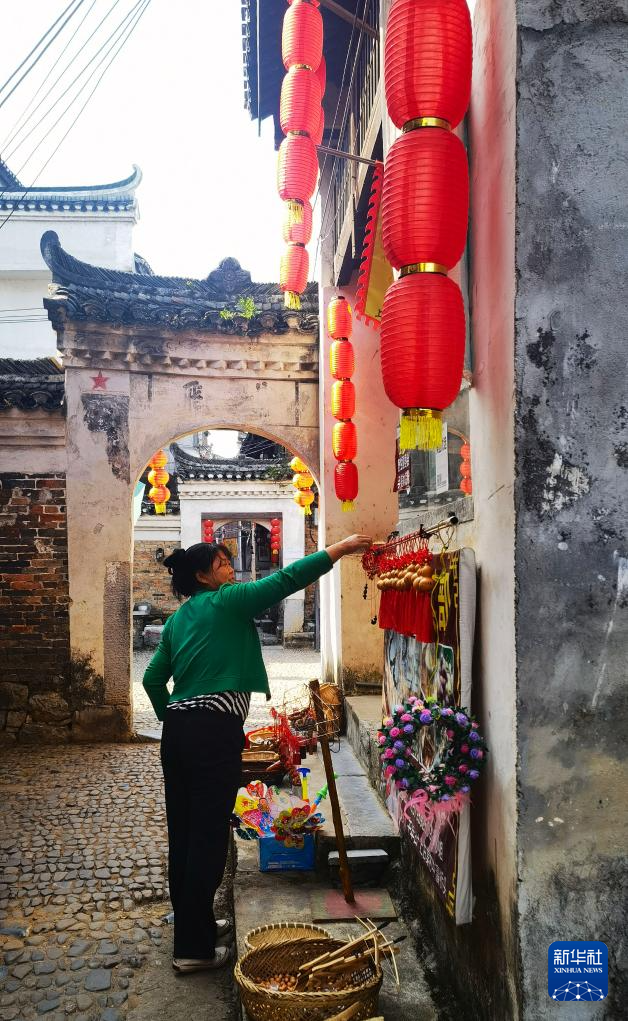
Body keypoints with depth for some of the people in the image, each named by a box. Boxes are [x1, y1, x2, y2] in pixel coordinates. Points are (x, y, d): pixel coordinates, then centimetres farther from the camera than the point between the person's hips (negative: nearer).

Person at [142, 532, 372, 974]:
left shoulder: (179, 619, 17)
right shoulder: (225, 602, -5)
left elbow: (153, 679, 19)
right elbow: (285, 580, -12)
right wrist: (339, 550, -10)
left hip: (178, 731, 9)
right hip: (214, 730, -9)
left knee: (184, 832, 17)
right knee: (208, 837, 0)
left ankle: (194, 924, 33)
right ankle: (194, 948, 9)